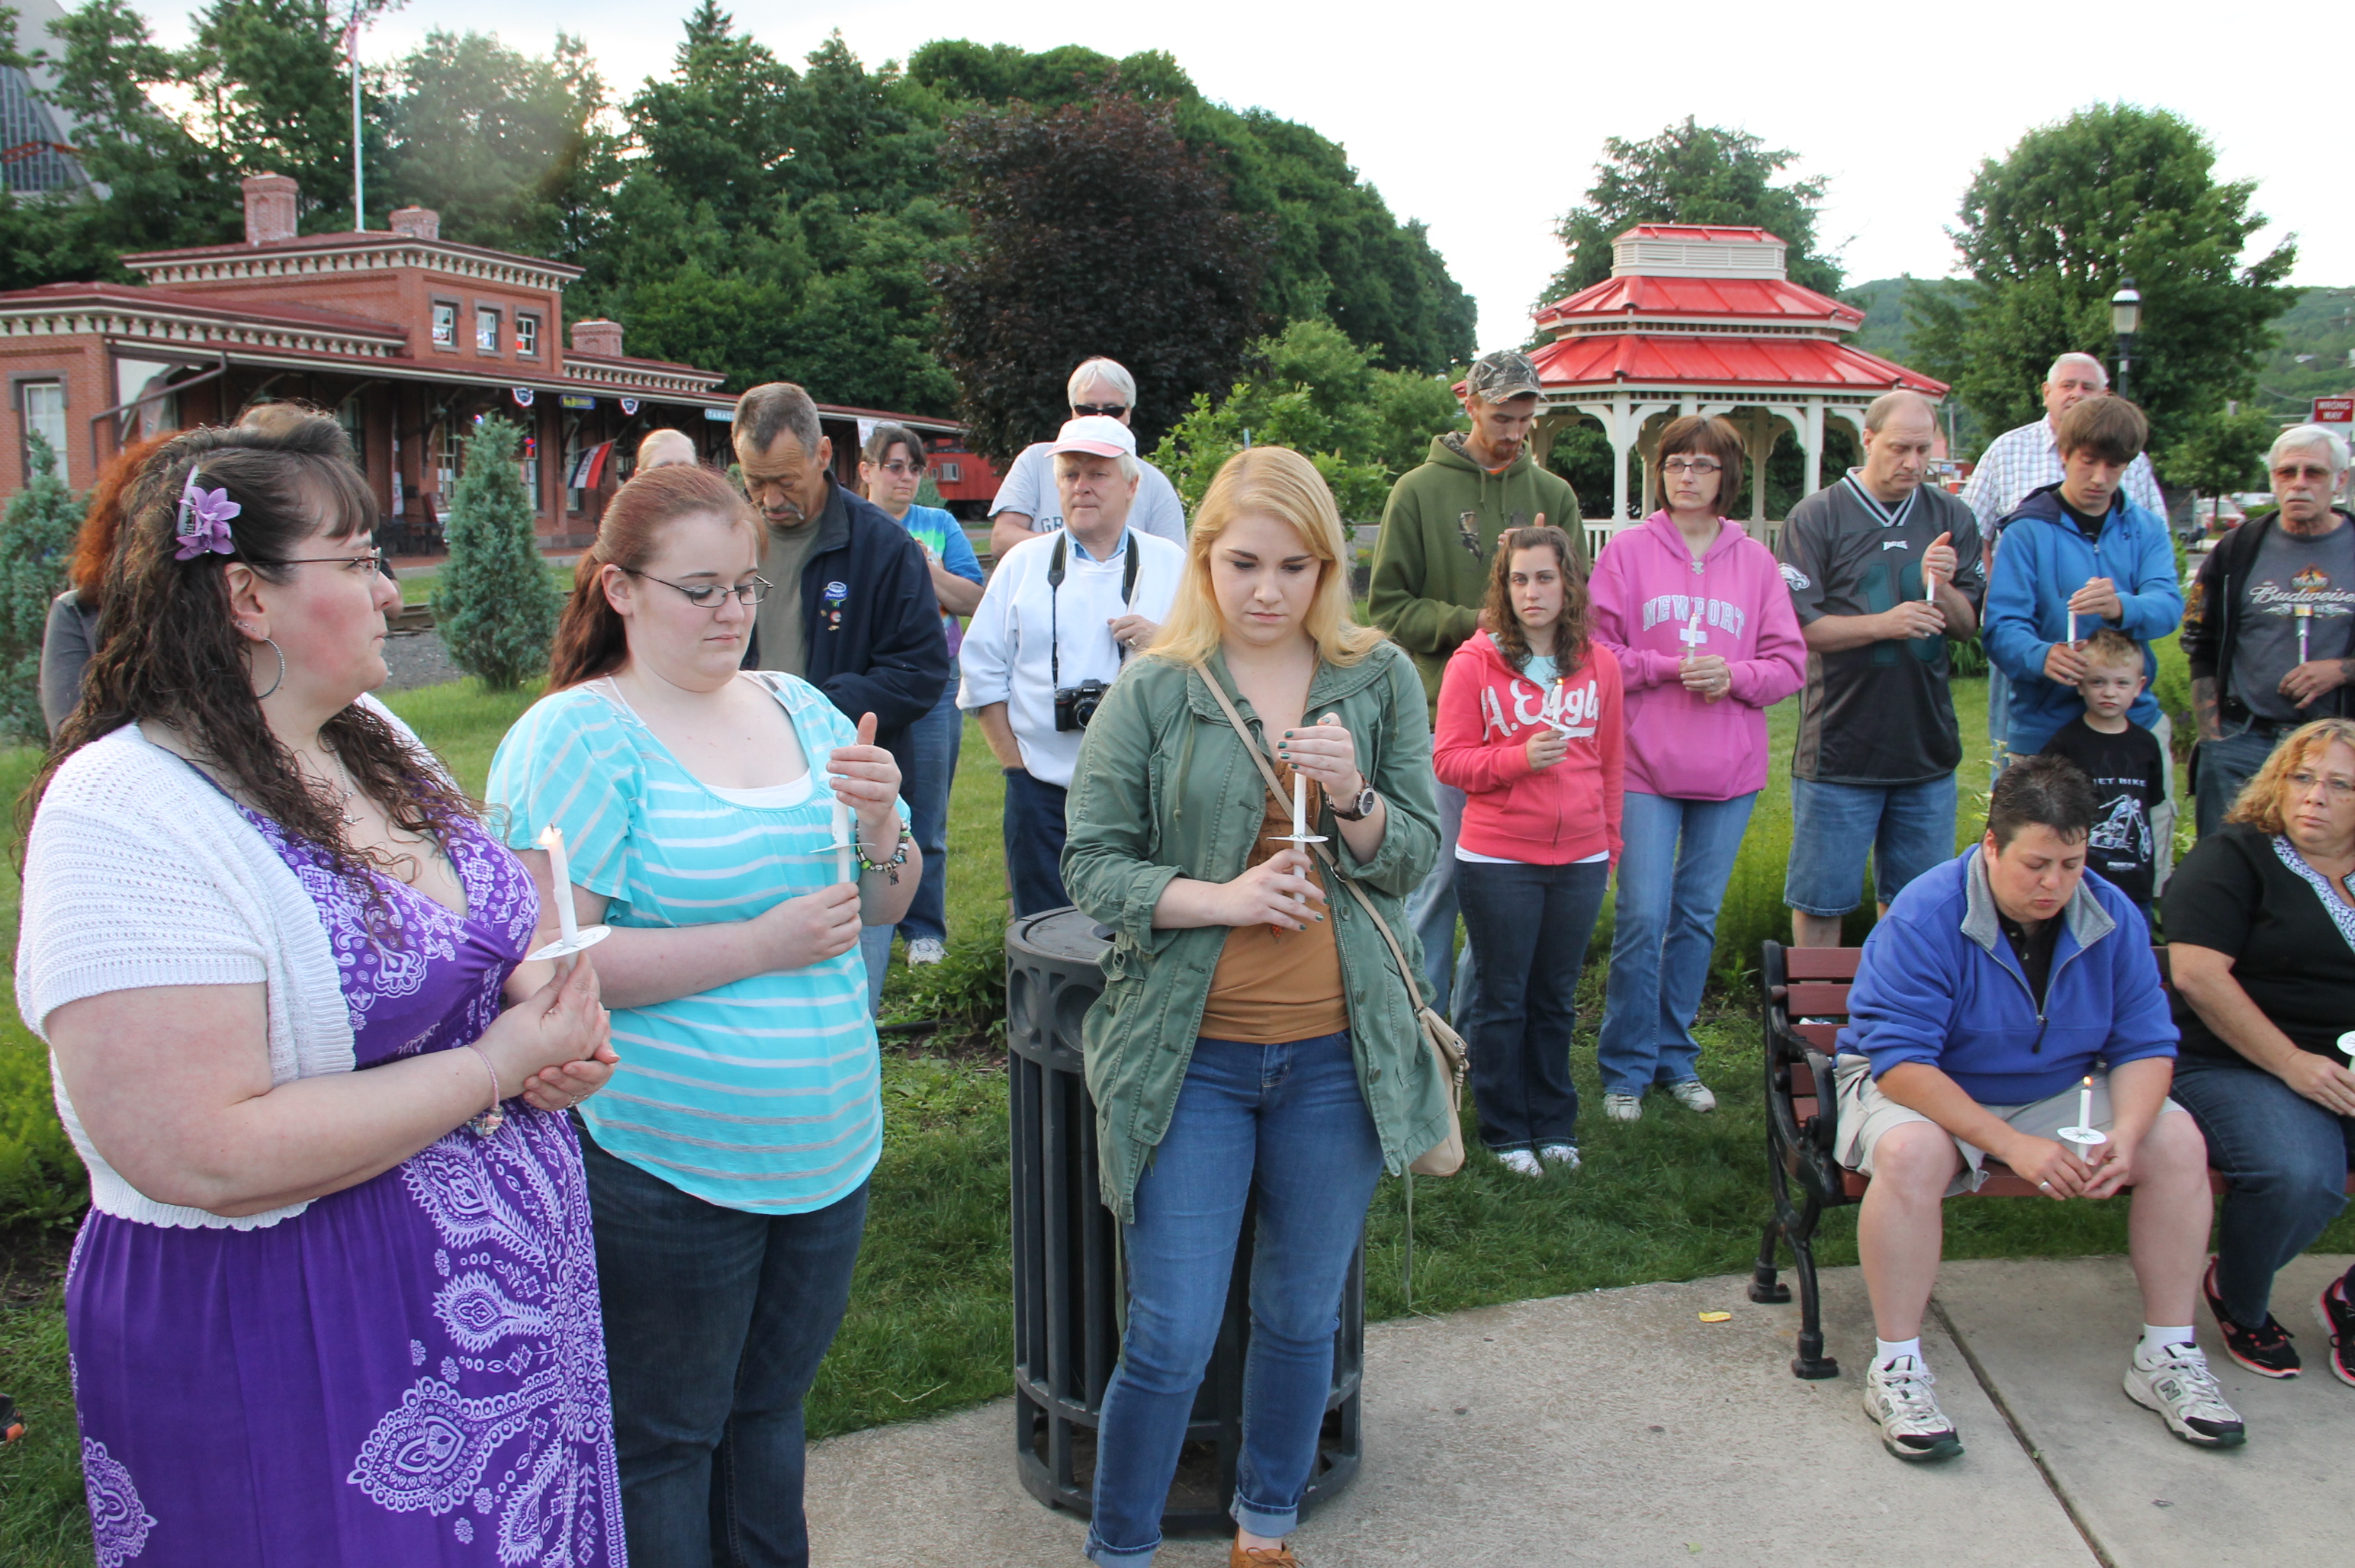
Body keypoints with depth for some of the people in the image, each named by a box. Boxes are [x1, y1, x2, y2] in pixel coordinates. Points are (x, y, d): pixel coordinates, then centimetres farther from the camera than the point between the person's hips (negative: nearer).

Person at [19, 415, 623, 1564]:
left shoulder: (372, 737, 4)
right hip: (289, 1349, -7)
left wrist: (550, 989, -6)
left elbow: (483, 936, 17)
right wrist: (497, 1065, -21)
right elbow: (207, 1156, -28)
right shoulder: (131, 816, -22)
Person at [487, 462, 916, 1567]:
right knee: (663, 1440, 12)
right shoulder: (576, 738, -12)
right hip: (665, 1171, -6)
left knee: (771, 1404, 23)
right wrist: (762, 945, -23)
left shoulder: (797, 707, 6)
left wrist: (880, 825, -12)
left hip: (823, 1142, 6)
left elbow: (888, 905, 10)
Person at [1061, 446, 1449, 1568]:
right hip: (1192, 1054, -2)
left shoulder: (1381, 681, 4)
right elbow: (1092, 862, -3)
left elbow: (1418, 856, 3)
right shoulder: (1151, 694, -2)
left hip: (1338, 1054, 2)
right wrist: (1215, 898, -17)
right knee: (1169, 1341, 2)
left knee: (1302, 1320, 17)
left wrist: (1351, 794, -16)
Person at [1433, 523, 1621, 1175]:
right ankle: (1505, 1132, 21)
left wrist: (1610, 842, 13)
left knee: (1555, 999, 14)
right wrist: (1519, 758, -21)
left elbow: (1611, 761, 12)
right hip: (1498, 859, -3)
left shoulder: (1599, 664, 4)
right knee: (1502, 1000, 8)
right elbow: (1449, 759, -6)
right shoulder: (1474, 662, -6)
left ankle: (1554, 1125, 29)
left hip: (1579, 860, 3)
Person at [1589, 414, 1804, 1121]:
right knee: (1642, 917, -4)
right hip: (1646, 764, -3)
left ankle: (1676, 1056, 25)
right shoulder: (1627, 551, 0)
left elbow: (1789, 662, 5)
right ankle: (1626, 1068, 9)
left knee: (1699, 916, 11)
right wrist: (1669, 668, -15)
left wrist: (1732, 675, -13)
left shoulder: (1756, 561, 7)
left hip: (1730, 769, 3)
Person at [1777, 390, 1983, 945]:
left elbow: (1970, 625, 8)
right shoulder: (1816, 517, -3)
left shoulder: (1952, 519, 9)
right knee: (1820, 899, 3)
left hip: (1927, 747, 4)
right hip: (1839, 747, -4)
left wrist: (1942, 588, -13)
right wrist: (1884, 625, -18)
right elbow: (1795, 625, -9)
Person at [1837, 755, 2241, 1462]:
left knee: (2178, 1140, -14)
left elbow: (2145, 1046, -5)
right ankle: (1896, 1367, -22)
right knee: (1910, 1153, -37)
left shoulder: (2112, 916, -7)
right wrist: (2011, 1144, -35)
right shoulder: (1925, 916, -25)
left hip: (2056, 1091, 6)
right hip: (1923, 1090, -5)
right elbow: (1900, 1062, -28)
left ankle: (2167, 1354, 2)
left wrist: (2125, 1136, -25)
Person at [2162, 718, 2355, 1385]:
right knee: (2299, 1175, -31)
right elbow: (2197, 974, -13)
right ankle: (2238, 1300, 1)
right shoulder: (2234, 857, -1)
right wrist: (2293, 1064, -16)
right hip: (2236, 1065, -5)